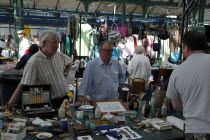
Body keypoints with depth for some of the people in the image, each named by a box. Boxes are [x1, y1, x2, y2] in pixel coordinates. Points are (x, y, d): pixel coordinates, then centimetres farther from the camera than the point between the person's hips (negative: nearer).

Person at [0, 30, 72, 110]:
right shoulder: (34, 62, -19)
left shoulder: (59, 55, 1)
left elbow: (69, 62, 24)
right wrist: (9, 106, -26)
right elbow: (22, 86, -22)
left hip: (64, 99, 6)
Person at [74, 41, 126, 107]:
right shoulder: (91, 64, -6)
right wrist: (80, 100, -16)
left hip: (114, 101, 4)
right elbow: (85, 83, -10)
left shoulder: (116, 63, 9)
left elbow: (122, 75, 29)